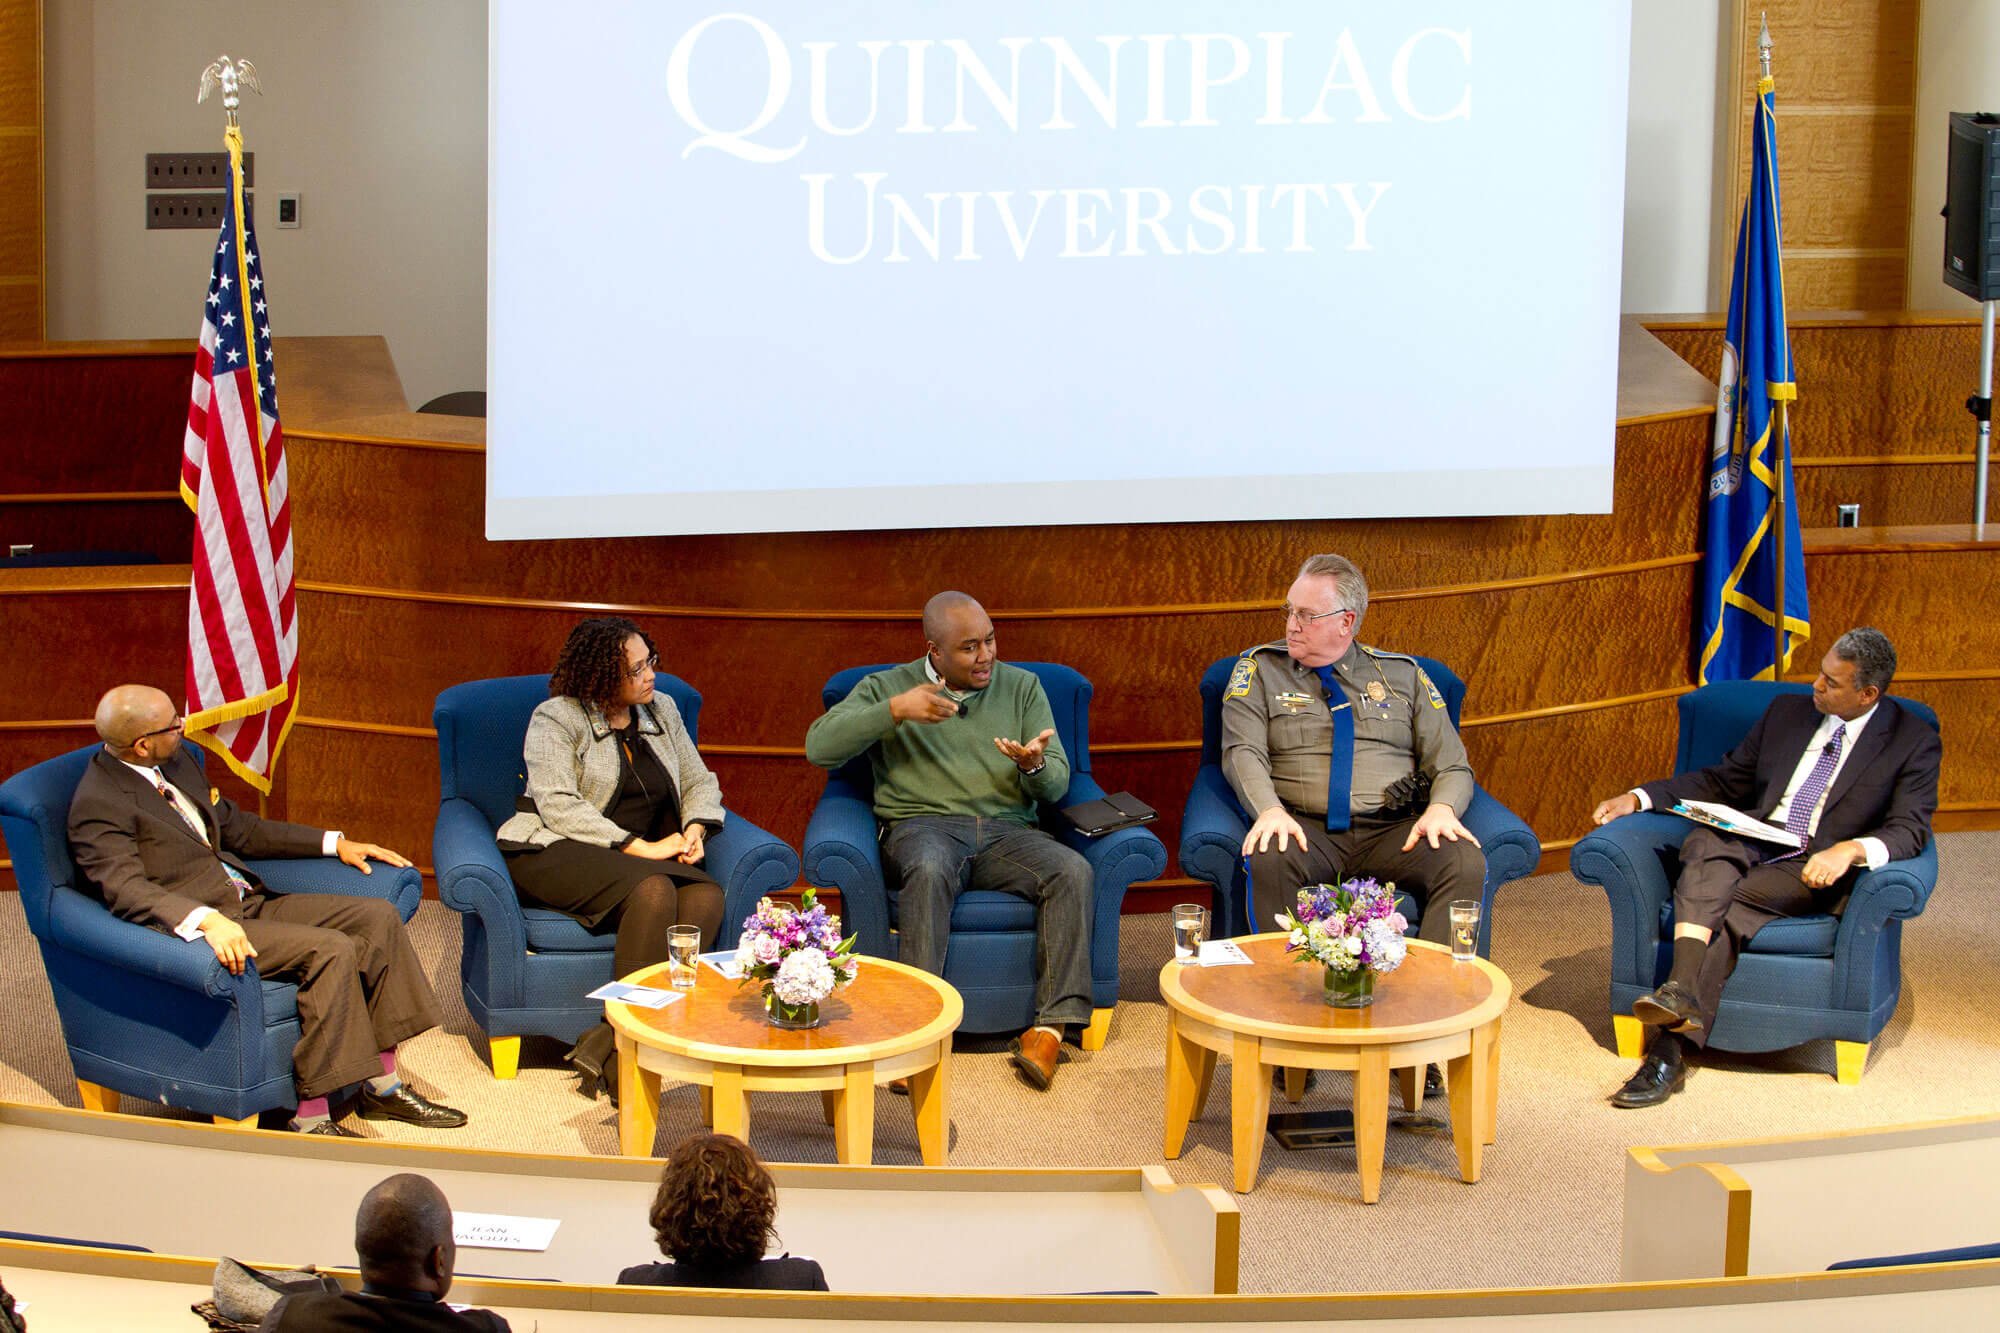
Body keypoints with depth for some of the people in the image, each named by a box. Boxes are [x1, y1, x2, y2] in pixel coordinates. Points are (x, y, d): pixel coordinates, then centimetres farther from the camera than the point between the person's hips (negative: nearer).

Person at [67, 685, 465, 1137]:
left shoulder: (175, 762, 15)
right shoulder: (99, 805, -14)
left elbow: (236, 825, 26)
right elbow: (126, 888, -27)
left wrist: (334, 843, 21)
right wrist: (206, 920, -42)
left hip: (249, 901, 9)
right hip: (190, 926, -9)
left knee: (376, 916, -4)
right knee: (332, 950, -26)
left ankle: (383, 1086, 0)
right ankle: (312, 1116, -22)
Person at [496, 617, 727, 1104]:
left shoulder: (660, 711, 16)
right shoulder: (555, 719, -3)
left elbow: (700, 782, 22)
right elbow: (558, 806, -14)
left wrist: (696, 828, -2)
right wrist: (640, 848, -20)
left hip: (644, 857, 6)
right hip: (557, 854, -6)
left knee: (707, 897, -28)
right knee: (652, 891, -36)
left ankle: (607, 1047, -33)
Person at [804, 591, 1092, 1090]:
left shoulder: (1022, 687, 17)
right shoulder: (887, 687, 11)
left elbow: (1057, 785, 12)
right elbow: (819, 746, -3)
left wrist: (1035, 766, -13)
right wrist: (895, 710, -12)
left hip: (1006, 831, 3)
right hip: (922, 825, -3)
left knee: (1073, 870, -28)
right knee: (929, 869, -39)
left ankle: (1051, 1026, -32)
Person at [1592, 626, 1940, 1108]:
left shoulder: (1914, 742, 4)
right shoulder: (1788, 711, 19)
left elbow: (1910, 829, -7)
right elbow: (1724, 781, 22)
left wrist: (1851, 849, -28)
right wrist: (1640, 797, 8)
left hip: (1813, 869, -4)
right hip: (1749, 846, 4)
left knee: (1725, 910, -32)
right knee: (1703, 842, -32)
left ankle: (1672, 1048, -39)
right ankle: (1681, 989, -48)